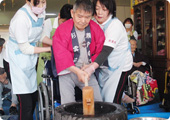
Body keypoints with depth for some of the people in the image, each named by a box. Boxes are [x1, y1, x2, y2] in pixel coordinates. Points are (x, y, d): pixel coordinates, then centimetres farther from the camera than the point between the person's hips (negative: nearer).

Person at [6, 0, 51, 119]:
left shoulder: (41, 12, -3)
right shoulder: (21, 17, -26)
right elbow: (25, 49, -20)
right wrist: (49, 49, -15)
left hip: (30, 59, 8)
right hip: (18, 57, -8)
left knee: (34, 97, 15)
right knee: (26, 102, -8)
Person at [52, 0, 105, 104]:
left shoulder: (96, 29, 1)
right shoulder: (62, 30, -9)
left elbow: (100, 51, 6)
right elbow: (61, 55, -17)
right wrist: (77, 71, -27)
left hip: (87, 71, 3)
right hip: (68, 71, -3)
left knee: (98, 102, 1)